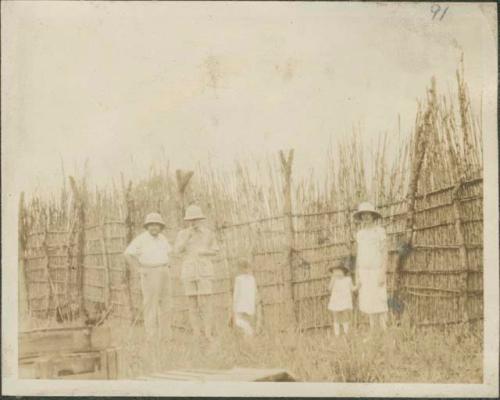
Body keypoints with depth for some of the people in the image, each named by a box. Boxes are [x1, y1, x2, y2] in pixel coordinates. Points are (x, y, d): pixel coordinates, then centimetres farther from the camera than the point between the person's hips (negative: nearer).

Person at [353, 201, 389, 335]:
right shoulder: (359, 234, 9)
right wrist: (357, 276, 5)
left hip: (377, 272, -5)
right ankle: (372, 333, 13)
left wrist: (383, 274, -19)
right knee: (369, 302, 6)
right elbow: (358, 256, 11)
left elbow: (385, 254, -12)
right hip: (364, 273, 5)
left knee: (379, 303, -8)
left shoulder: (380, 231, -9)